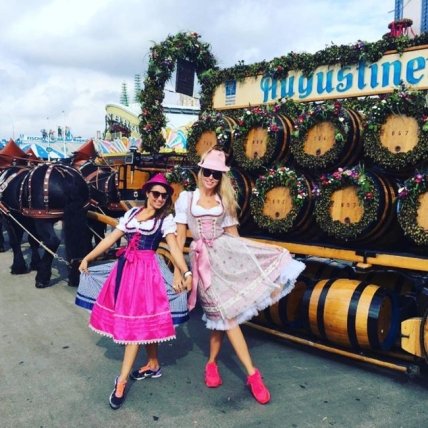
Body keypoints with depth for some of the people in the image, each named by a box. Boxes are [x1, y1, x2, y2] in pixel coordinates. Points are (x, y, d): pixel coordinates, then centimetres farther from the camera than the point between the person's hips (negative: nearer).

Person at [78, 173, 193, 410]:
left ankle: (122, 380, 0)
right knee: (145, 321, 13)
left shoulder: (166, 219, -2)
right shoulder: (132, 213, 10)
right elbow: (111, 238, 12)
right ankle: (153, 365, 30)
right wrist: (88, 257, 9)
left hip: (145, 269, -4)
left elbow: (174, 246, -15)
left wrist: (185, 272, -30)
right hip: (125, 266, 5)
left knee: (136, 320, -5)